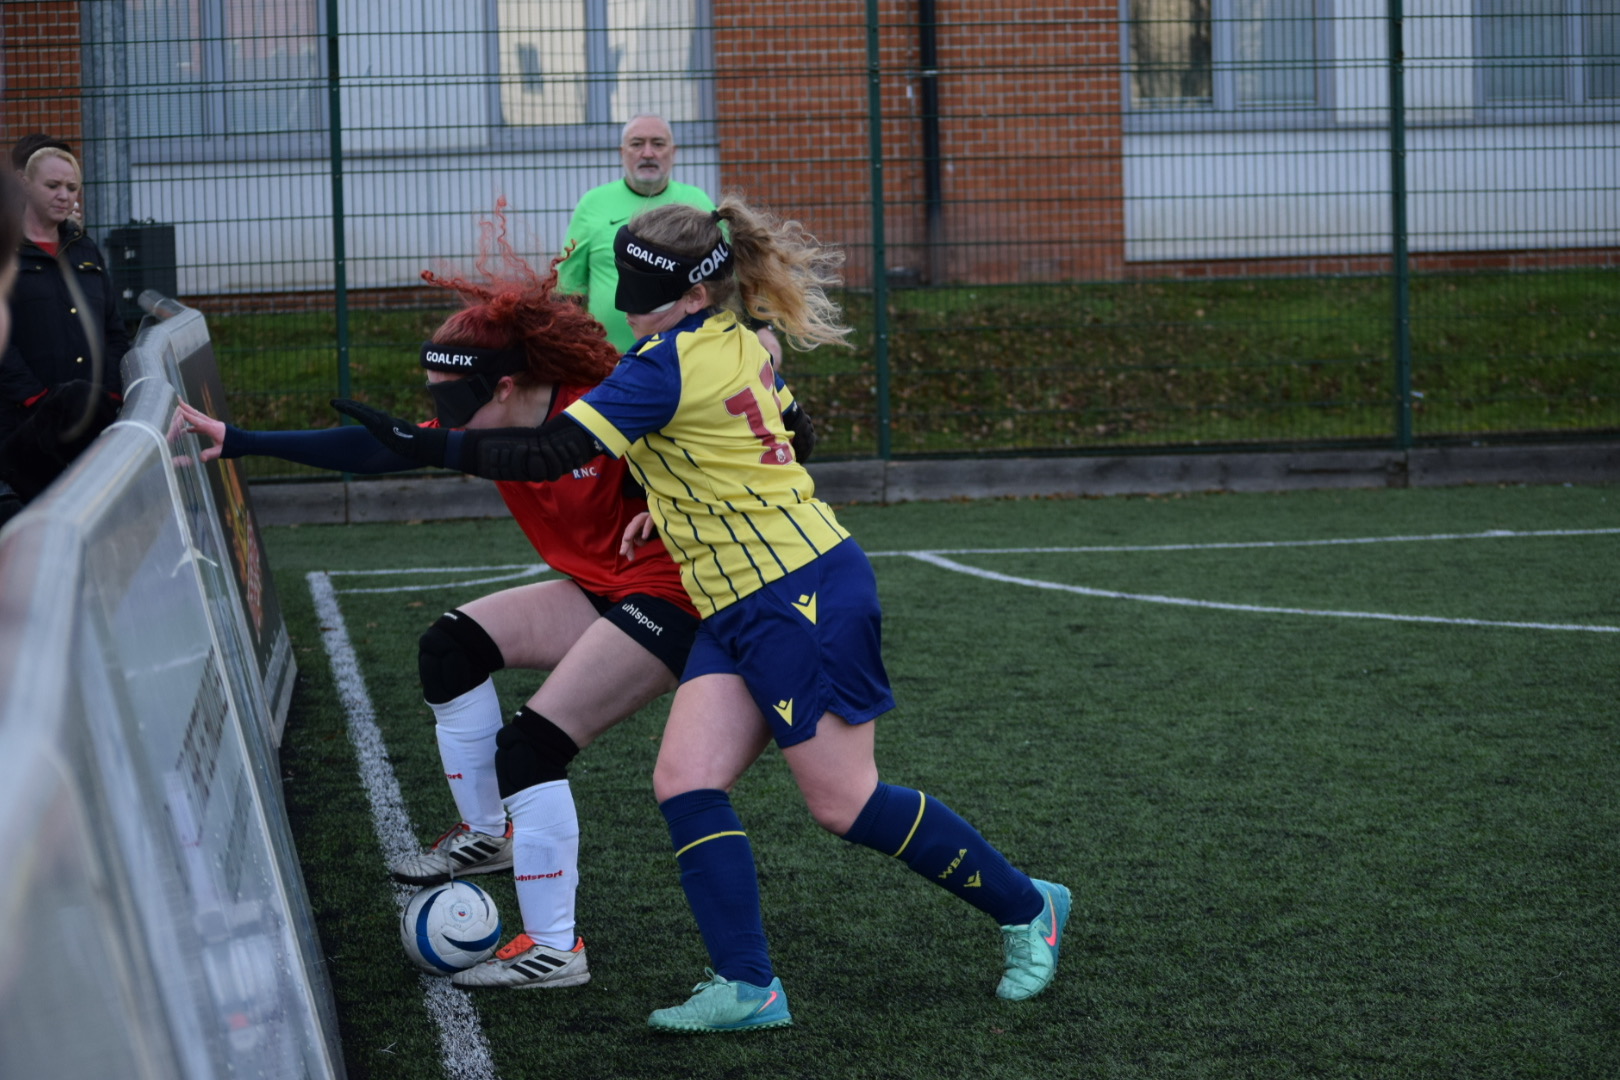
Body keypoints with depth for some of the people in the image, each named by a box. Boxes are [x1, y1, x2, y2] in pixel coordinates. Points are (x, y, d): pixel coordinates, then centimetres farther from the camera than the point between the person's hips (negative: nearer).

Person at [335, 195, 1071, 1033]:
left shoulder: (668, 368, -19)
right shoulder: (737, 343, 8)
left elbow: (552, 453, -24)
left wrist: (424, 447, -23)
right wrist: (675, 508, 18)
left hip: (800, 597, -10)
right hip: (741, 611, 10)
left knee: (844, 804, -2)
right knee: (684, 782, -1)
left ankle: (1026, 909, 16)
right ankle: (746, 987, -2)